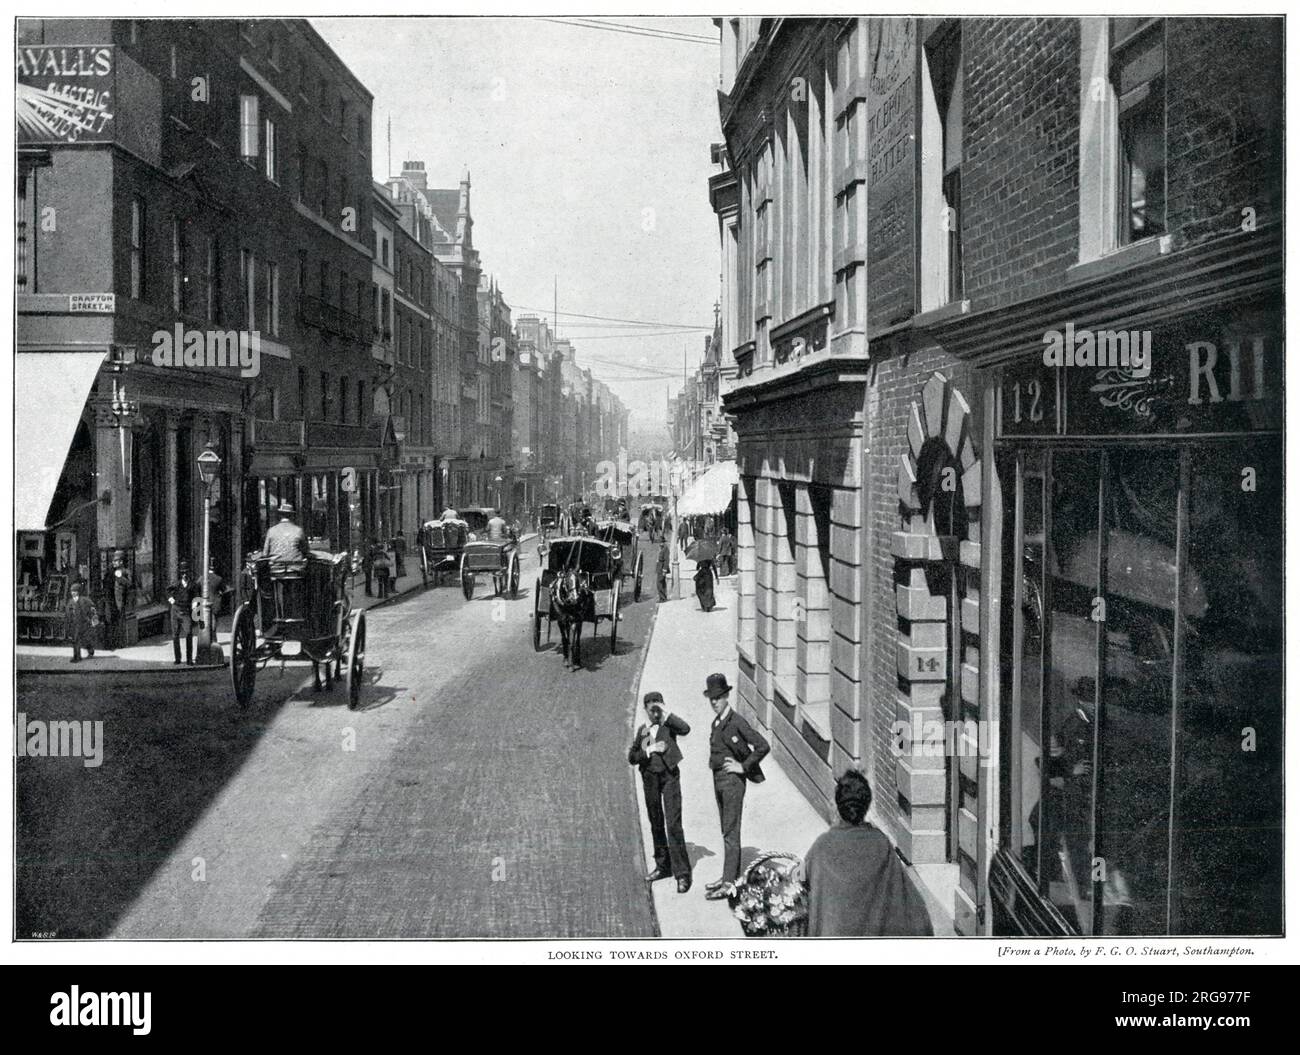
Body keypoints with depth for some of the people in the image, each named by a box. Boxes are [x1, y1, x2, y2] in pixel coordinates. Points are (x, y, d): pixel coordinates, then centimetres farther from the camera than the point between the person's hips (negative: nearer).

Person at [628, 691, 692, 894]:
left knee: (673, 824, -12)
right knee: (656, 824, 14)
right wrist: (649, 750, -11)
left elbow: (685, 729, -23)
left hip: (669, 776, -5)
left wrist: (667, 714, -17)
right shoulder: (642, 731, 11)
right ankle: (663, 866, 28)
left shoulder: (668, 725, 0)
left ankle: (682, 873, -12)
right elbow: (631, 758, 5)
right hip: (650, 778, 5)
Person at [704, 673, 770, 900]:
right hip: (718, 779, 9)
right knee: (726, 830, 15)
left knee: (731, 832, -8)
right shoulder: (716, 723, 11)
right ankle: (732, 875, 25)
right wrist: (714, 764, 12)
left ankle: (729, 884, -7)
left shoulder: (737, 722, -14)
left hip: (732, 779, -9)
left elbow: (763, 746, -19)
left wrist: (743, 766, -15)